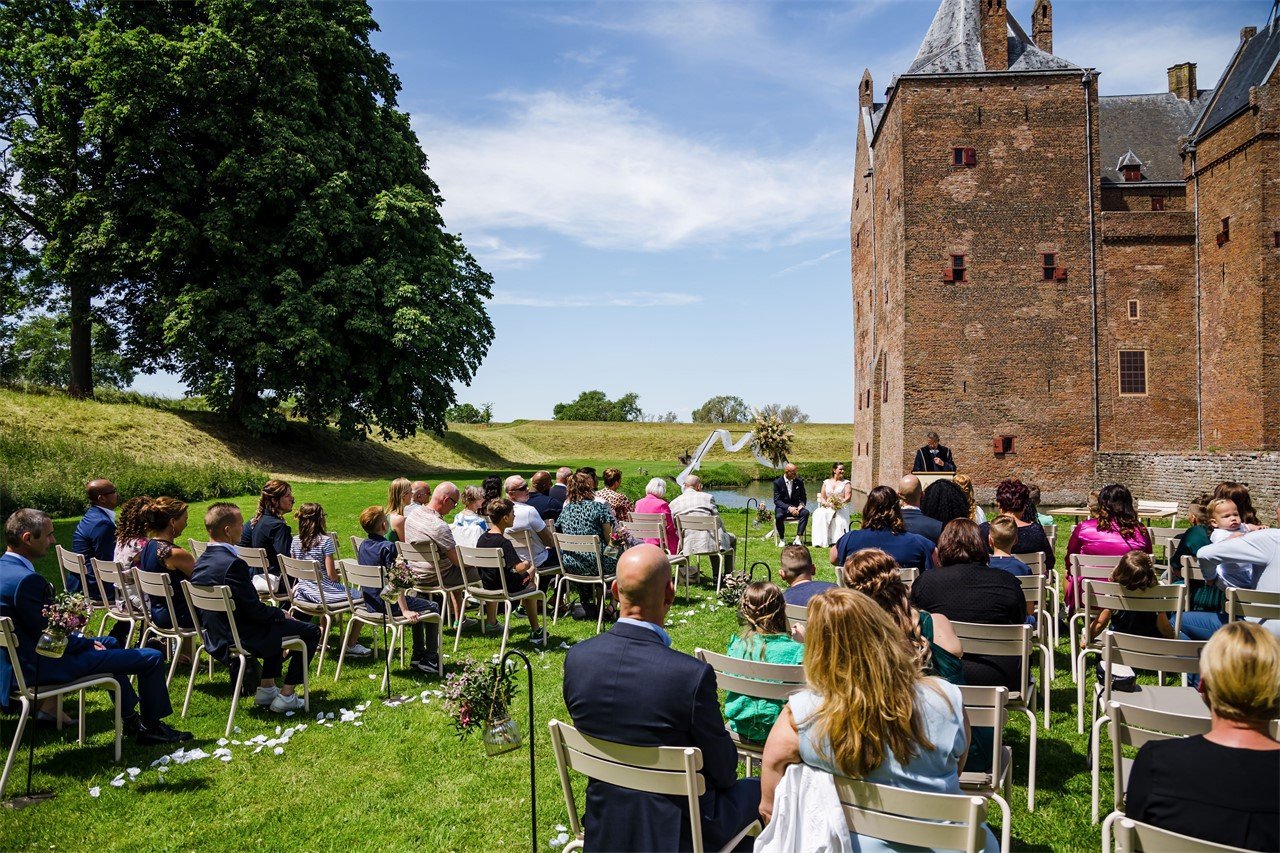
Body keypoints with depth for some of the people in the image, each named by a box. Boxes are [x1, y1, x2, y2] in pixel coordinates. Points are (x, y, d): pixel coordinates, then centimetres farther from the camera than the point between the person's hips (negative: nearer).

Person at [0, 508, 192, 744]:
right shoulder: (27, 579, -28)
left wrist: (84, 640, 7)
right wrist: (87, 642, -5)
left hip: (20, 656, 11)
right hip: (44, 667, -11)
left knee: (108, 643, 34)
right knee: (152, 658, -9)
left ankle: (131, 719, 37)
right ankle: (151, 726, 14)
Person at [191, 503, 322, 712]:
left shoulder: (200, 563, 2)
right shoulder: (233, 564, -27)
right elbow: (255, 610, -23)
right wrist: (281, 614, -4)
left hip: (215, 639, 10)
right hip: (242, 639, -10)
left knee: (276, 623, 33)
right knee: (312, 631, 3)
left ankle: (266, 688, 31)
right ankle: (286, 696, 7)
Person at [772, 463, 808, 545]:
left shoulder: (799, 482, 5)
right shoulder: (778, 482, -4)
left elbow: (803, 497, 10)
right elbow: (777, 500, -10)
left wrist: (801, 505, -14)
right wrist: (788, 508, -24)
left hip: (795, 507, 3)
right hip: (783, 507, -3)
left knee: (805, 512, -29)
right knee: (778, 516, -36)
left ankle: (798, 538, -28)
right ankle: (782, 539, -12)